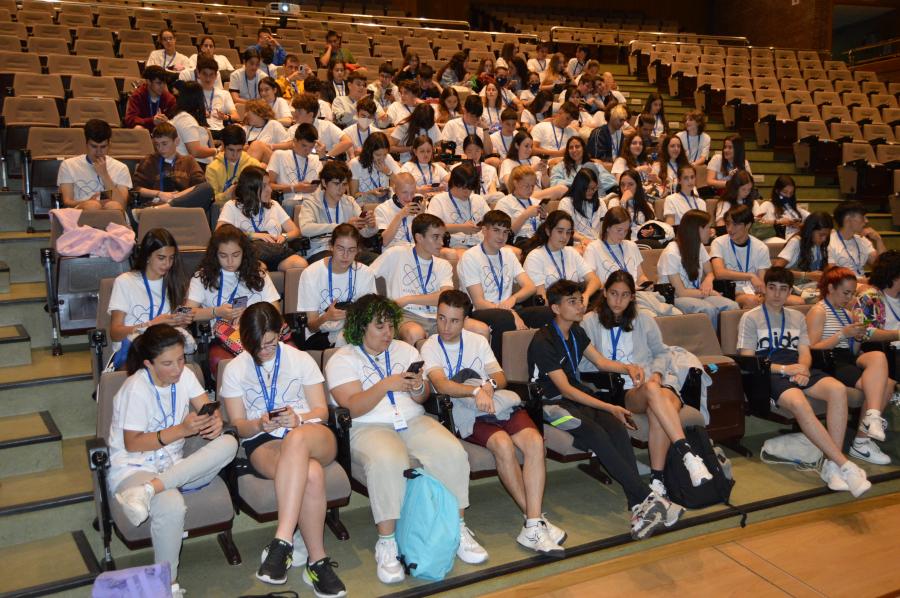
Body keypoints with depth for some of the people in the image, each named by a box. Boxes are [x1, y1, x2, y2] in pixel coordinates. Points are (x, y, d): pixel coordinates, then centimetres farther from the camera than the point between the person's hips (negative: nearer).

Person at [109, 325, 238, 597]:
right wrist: (181, 430, -25)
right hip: (133, 468, -6)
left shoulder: (184, 375, 1)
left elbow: (209, 409, 4)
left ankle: (148, 490, -29)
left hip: (173, 466, 6)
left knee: (228, 443, -22)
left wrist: (215, 422, -21)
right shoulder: (136, 388, -16)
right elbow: (132, 443, -15)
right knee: (172, 505, -38)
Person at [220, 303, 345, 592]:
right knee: (311, 474, -36)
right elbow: (238, 425, 8)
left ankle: (282, 541, -43)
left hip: (312, 435, 1)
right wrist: (260, 424, -16)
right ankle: (316, 559, -27)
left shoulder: (301, 359, 10)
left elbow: (322, 411, 8)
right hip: (263, 442, 0)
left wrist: (298, 419, -15)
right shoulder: (235, 369, 10)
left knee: (296, 438, -41)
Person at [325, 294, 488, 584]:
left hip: (413, 421, 5)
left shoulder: (405, 350, 18)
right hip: (369, 428, -4)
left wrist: (418, 388, -9)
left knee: (454, 453, -23)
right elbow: (353, 407, -10)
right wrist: (386, 384, -20)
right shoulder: (342, 360, 3)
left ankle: (458, 529, -7)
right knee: (388, 461, -38)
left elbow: (421, 398, 14)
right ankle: (386, 543, -24)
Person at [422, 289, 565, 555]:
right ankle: (535, 518, -20)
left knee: (534, 441, -25)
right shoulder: (431, 347, 4)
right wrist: (476, 391, -31)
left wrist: (489, 385, -15)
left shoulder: (477, 341, 18)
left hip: (498, 402, 4)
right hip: (466, 413, -4)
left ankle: (532, 525, -29)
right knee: (503, 444, -32)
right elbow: (441, 385, -14)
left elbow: (501, 378, 10)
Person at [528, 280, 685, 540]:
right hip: (552, 403, -7)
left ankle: (638, 506, -34)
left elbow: (601, 362, 21)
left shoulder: (576, 332, 12)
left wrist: (628, 367, -1)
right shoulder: (542, 342, -15)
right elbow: (565, 389, -18)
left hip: (578, 396, 7)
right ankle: (648, 497, -35)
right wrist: (609, 407, -23)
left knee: (618, 428, -25)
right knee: (595, 433, -34)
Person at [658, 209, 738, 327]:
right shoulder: (671, 253, -15)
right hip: (675, 299, -6)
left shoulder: (699, 247, 8)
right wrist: (710, 293, -10)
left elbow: (709, 273, 17)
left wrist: (708, 280, -8)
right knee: (709, 309, -35)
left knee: (732, 306, -22)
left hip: (697, 296, 7)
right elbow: (681, 292, -16)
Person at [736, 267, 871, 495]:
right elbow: (748, 360, -1)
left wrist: (803, 370, -10)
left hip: (799, 370, 5)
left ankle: (832, 464, -30)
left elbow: (805, 353, 15)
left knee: (838, 389, -28)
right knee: (799, 402, -37)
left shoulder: (797, 317, 25)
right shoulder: (750, 318, 8)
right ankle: (845, 465, -35)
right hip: (769, 373, -5)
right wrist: (784, 369, -13)